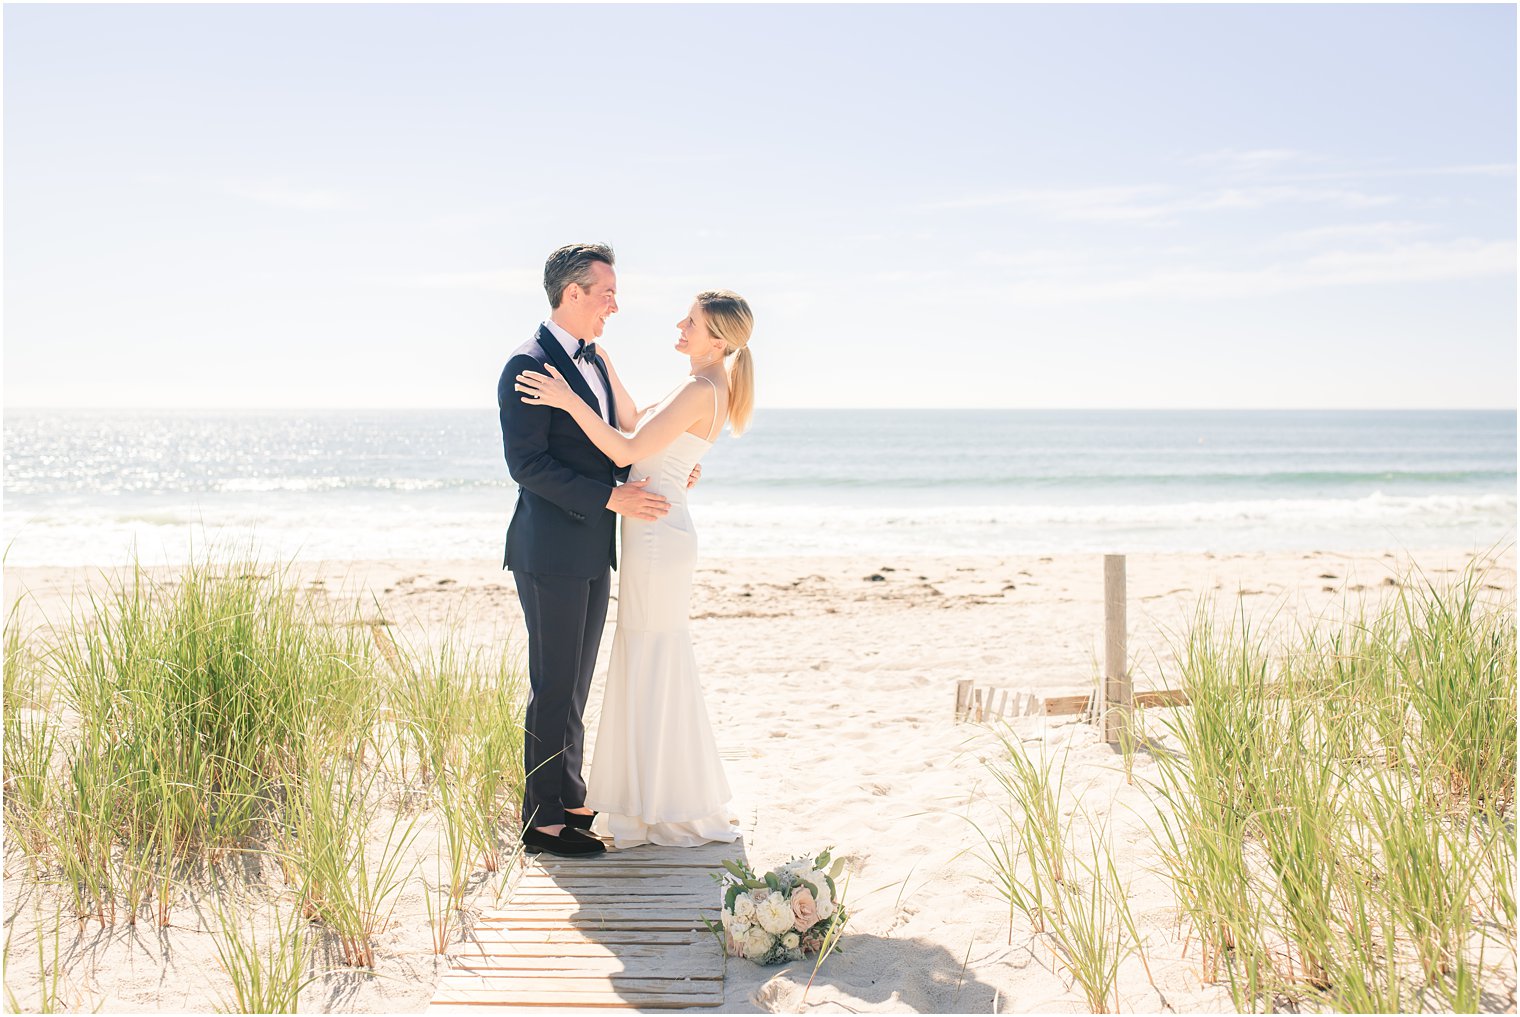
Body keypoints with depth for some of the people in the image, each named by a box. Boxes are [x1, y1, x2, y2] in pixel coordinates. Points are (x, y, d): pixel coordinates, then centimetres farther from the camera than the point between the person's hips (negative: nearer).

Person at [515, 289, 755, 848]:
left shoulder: (700, 391, -18)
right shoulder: (710, 388, 13)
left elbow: (628, 450, -21)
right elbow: (637, 426, 15)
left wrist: (571, 401, -20)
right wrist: (608, 373, 9)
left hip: (657, 535, -10)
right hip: (657, 534, 10)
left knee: (652, 667, -1)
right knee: (660, 666, 17)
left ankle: (664, 809, 9)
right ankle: (680, 801, 29)